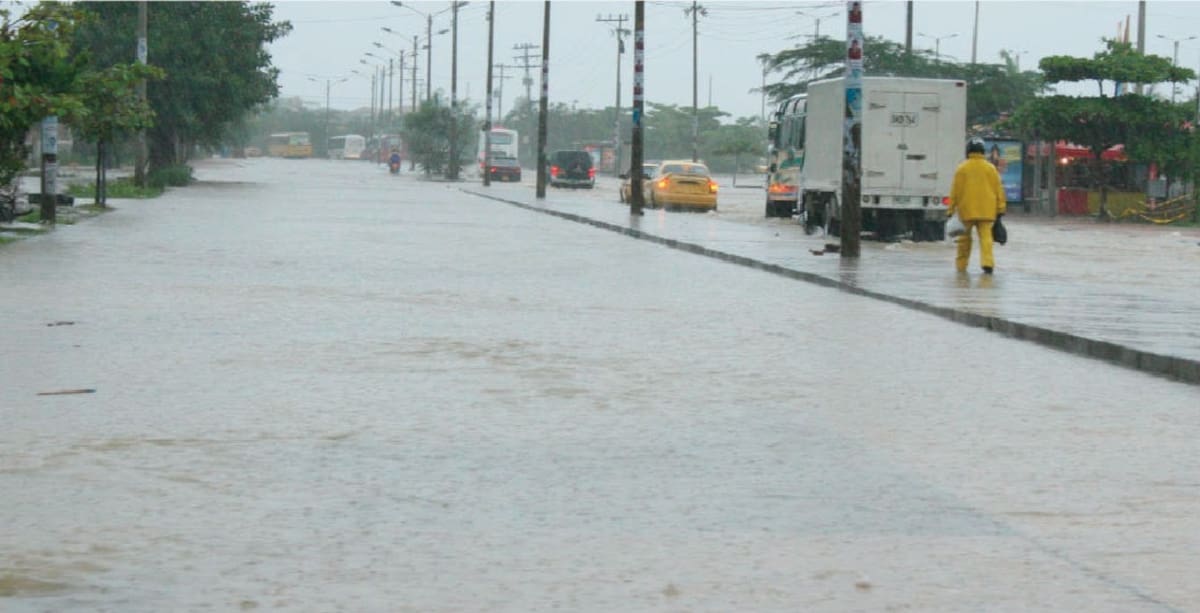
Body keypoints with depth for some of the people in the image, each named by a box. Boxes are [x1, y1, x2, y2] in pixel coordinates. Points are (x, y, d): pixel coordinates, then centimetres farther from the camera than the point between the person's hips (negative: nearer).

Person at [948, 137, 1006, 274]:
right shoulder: (990, 168, 3)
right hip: (986, 210, 1)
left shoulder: (962, 168, -2)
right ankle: (987, 263, -20)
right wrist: (1000, 209, 10)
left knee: (965, 238, 12)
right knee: (986, 236, -3)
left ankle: (961, 265, 20)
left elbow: (955, 191, -1)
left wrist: (951, 209, 4)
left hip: (966, 210, -1)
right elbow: (998, 190, 4)